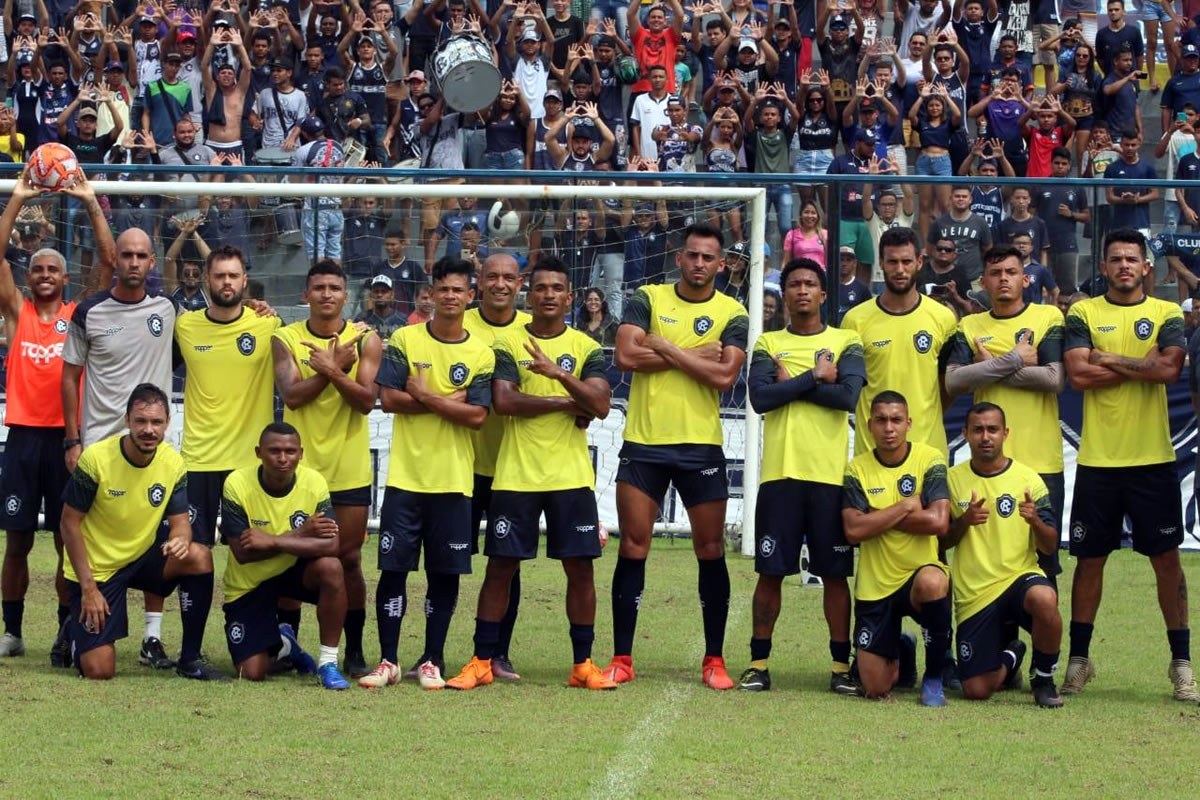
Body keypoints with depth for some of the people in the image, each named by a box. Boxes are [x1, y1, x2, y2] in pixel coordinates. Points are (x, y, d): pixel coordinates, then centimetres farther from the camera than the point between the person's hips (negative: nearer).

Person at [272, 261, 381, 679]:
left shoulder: (365, 340, 1)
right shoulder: (285, 339, 1)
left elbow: (366, 400, -10)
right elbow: (291, 394, -12)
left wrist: (332, 370, -23)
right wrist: (336, 366, -17)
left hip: (349, 468, 0)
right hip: (299, 467, 0)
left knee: (348, 559, 2)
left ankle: (354, 652, 9)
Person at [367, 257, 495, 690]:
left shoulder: (481, 354, 3)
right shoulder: (404, 340, 3)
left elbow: (477, 416, -6)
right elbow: (389, 398, -6)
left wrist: (425, 397, -10)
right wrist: (449, 403, -8)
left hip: (453, 479, 1)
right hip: (405, 475, -1)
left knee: (446, 573, 3)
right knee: (393, 568, -2)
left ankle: (432, 660, 13)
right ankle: (388, 660, 6)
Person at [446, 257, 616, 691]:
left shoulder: (586, 348, 5)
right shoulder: (508, 345, 3)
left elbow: (600, 405, -8)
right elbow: (502, 401, -12)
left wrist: (559, 373, -22)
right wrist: (568, 403, -12)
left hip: (571, 476, 1)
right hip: (515, 476, -1)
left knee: (580, 568, 1)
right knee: (500, 567, 2)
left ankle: (583, 663, 11)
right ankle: (482, 661, 9)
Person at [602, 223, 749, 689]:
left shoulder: (733, 315, 2)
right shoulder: (647, 300, 4)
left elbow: (725, 376, -13)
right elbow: (626, 355, -12)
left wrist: (665, 348, -11)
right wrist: (696, 355, -10)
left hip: (701, 445, 0)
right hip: (643, 442, 0)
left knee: (711, 551, 2)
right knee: (633, 549, 1)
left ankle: (714, 659, 11)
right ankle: (621, 658, 7)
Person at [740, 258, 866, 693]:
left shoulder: (845, 343, 6)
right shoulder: (768, 344, 10)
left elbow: (848, 396, -11)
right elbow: (760, 398, -6)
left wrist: (789, 384, -6)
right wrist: (814, 377, -7)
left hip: (830, 473, -1)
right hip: (780, 472, 1)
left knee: (835, 573, 2)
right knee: (770, 570, 2)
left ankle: (841, 665, 8)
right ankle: (758, 662, 9)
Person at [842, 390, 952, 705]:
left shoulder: (929, 460, -6)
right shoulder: (858, 469, -1)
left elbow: (939, 522, -18)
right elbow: (854, 530, -14)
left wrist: (878, 518, -11)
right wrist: (905, 507, -14)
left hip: (919, 573, -2)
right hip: (874, 584, 2)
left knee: (932, 583, -41)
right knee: (875, 689, -2)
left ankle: (934, 677, -17)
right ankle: (902, 654, 38)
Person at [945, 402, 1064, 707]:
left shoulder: (1027, 478, 0)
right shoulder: (952, 479, 4)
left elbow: (1050, 546, -2)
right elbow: (941, 541, 6)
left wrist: (1035, 521, -23)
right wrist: (964, 521, -14)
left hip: (1020, 577, -2)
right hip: (973, 593, 2)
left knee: (1044, 599, -40)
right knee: (977, 690, -6)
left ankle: (1044, 679, -12)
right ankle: (1010, 657, 33)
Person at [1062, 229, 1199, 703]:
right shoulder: (1083, 314, 4)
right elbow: (1078, 374, -10)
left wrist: (1109, 360, -10)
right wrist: (1142, 365, -9)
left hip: (1152, 459, 0)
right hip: (1097, 460, 0)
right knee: (1089, 558, 6)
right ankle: (1079, 659, 16)